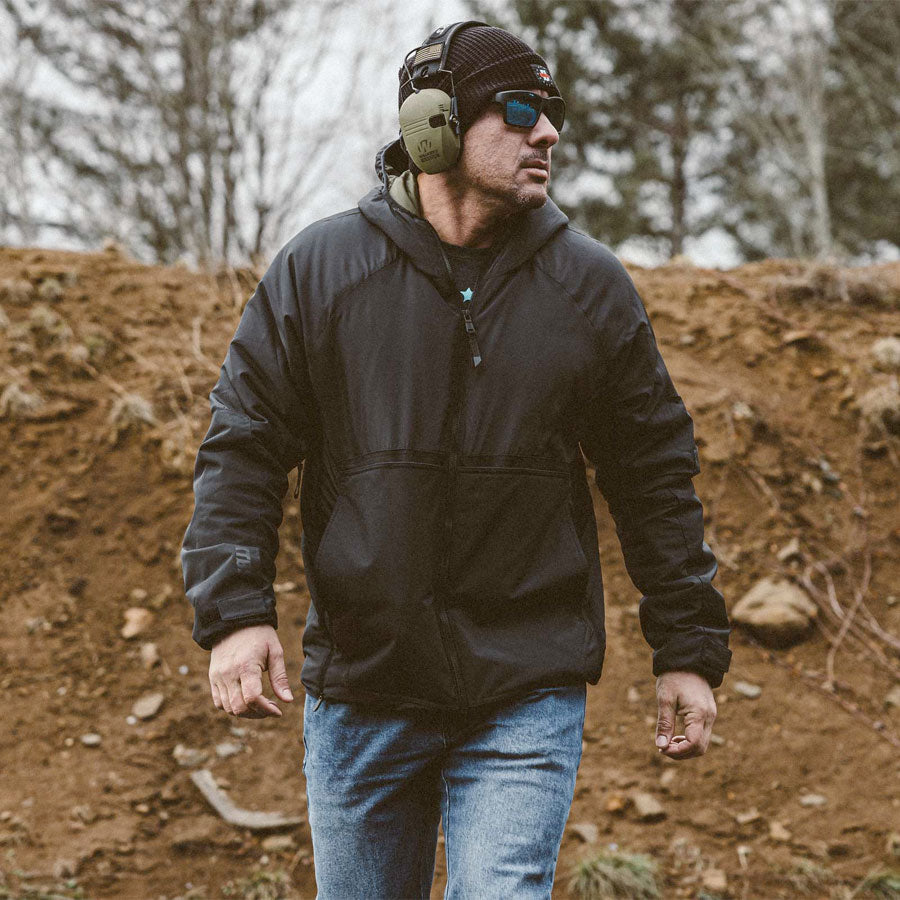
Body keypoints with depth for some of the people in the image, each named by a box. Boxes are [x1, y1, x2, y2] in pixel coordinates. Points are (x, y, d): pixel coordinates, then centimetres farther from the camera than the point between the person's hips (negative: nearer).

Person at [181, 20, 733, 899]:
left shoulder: (592, 287, 2)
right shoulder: (317, 270, 0)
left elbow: (656, 475, 7)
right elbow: (241, 447, 1)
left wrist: (690, 649, 6)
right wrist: (233, 612, -11)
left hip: (526, 701, -1)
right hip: (357, 693, 1)